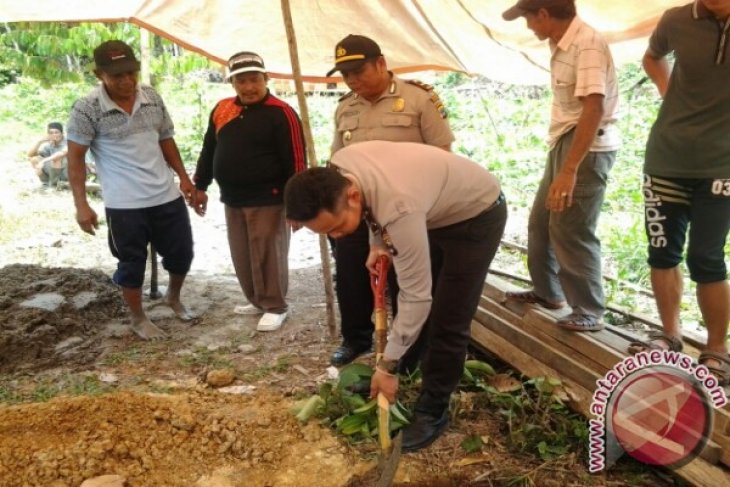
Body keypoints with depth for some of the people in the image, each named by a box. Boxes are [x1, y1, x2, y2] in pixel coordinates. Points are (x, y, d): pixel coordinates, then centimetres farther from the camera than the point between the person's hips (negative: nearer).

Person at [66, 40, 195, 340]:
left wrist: (183, 177, 11)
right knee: (132, 263, 8)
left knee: (181, 253, 14)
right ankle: (138, 319, 29)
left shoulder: (152, 98, 3)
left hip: (167, 196, 5)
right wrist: (81, 205, -14)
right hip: (124, 205, -4)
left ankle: (173, 298, 42)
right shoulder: (87, 109, -11)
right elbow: (75, 158, -8)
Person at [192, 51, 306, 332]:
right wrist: (200, 186, 17)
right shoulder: (221, 110, 9)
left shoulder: (280, 113, -12)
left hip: (267, 200, -7)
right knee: (241, 256, 15)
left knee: (268, 256, 1)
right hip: (232, 200, 7)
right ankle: (257, 301, 31)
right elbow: (208, 151, 18)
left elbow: (295, 161, -14)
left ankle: (275, 307, 16)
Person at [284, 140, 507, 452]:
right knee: (421, 313, 15)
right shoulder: (338, 168, -22)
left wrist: (388, 366, -28)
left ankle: (432, 411, 10)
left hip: (477, 215, -8)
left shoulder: (400, 209, -44)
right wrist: (378, 244, -5)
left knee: (447, 322, -7)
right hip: (435, 212, 8)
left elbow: (416, 296, -36)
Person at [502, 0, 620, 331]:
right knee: (541, 221, 17)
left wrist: (569, 171, -33)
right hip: (565, 142, 10)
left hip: (588, 148, -10)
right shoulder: (562, 43, 9)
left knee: (571, 231, -5)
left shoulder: (587, 44, -20)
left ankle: (589, 312, 9)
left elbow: (594, 109, -29)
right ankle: (547, 291, 33)